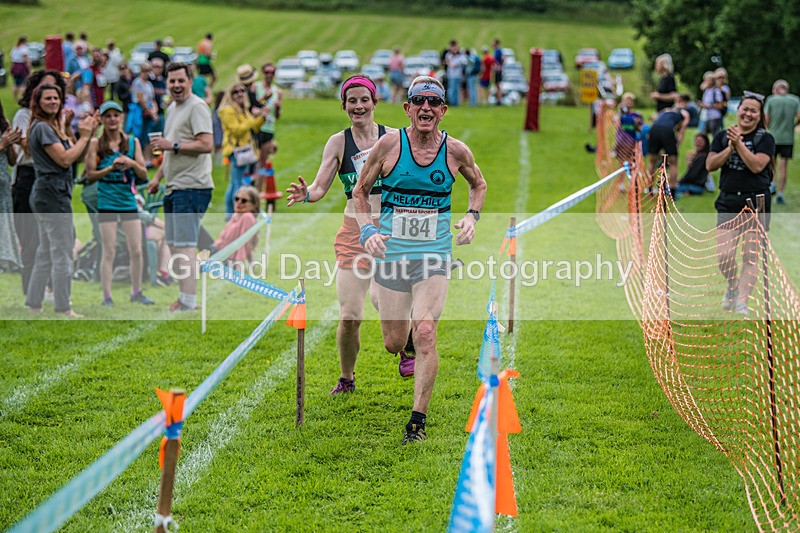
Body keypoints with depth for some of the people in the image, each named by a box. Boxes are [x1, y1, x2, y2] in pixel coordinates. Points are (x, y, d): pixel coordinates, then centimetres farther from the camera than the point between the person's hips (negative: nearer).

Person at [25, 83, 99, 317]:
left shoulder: (53, 127, 18)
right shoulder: (41, 127, -12)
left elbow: (76, 158, 16)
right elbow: (65, 159, -19)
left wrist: (88, 135, 4)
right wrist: (84, 136, -9)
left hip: (46, 195, 11)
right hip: (53, 194, -11)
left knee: (46, 254, 14)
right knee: (62, 254, -7)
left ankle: (33, 305, 18)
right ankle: (64, 309, -3)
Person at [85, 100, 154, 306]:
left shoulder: (133, 142, 7)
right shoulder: (96, 144, -1)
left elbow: (144, 175, 5)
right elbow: (90, 175, -5)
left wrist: (131, 163, -14)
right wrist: (111, 168, -18)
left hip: (129, 202, 3)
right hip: (106, 202, -3)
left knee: (137, 250, 4)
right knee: (109, 252, -2)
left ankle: (136, 292, 19)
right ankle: (107, 296, 6)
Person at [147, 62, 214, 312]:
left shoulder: (197, 107, -10)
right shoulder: (172, 109, 21)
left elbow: (207, 144, -20)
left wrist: (172, 145, -19)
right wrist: (158, 176, 25)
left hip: (191, 187, -10)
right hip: (174, 187, 10)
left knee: (185, 245, -13)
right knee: (174, 245, 13)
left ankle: (188, 303, -14)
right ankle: (185, 298, 20)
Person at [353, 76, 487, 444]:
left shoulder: (456, 151, -1)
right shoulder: (389, 144, -4)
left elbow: (478, 184, 20)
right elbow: (360, 191, 8)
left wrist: (472, 216, 2)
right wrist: (367, 230, -7)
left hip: (434, 254, 0)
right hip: (391, 253, 0)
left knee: (425, 335, -16)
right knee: (394, 343, 4)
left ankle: (418, 420, -7)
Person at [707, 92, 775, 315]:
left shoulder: (765, 139, 0)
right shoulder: (722, 136, 10)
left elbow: (757, 165, -14)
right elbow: (710, 165, 0)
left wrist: (739, 143, -17)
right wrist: (730, 148, -11)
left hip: (756, 201, -2)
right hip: (728, 202, 2)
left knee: (750, 257, -3)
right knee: (723, 256, -5)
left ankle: (741, 302, 3)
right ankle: (732, 286, 25)